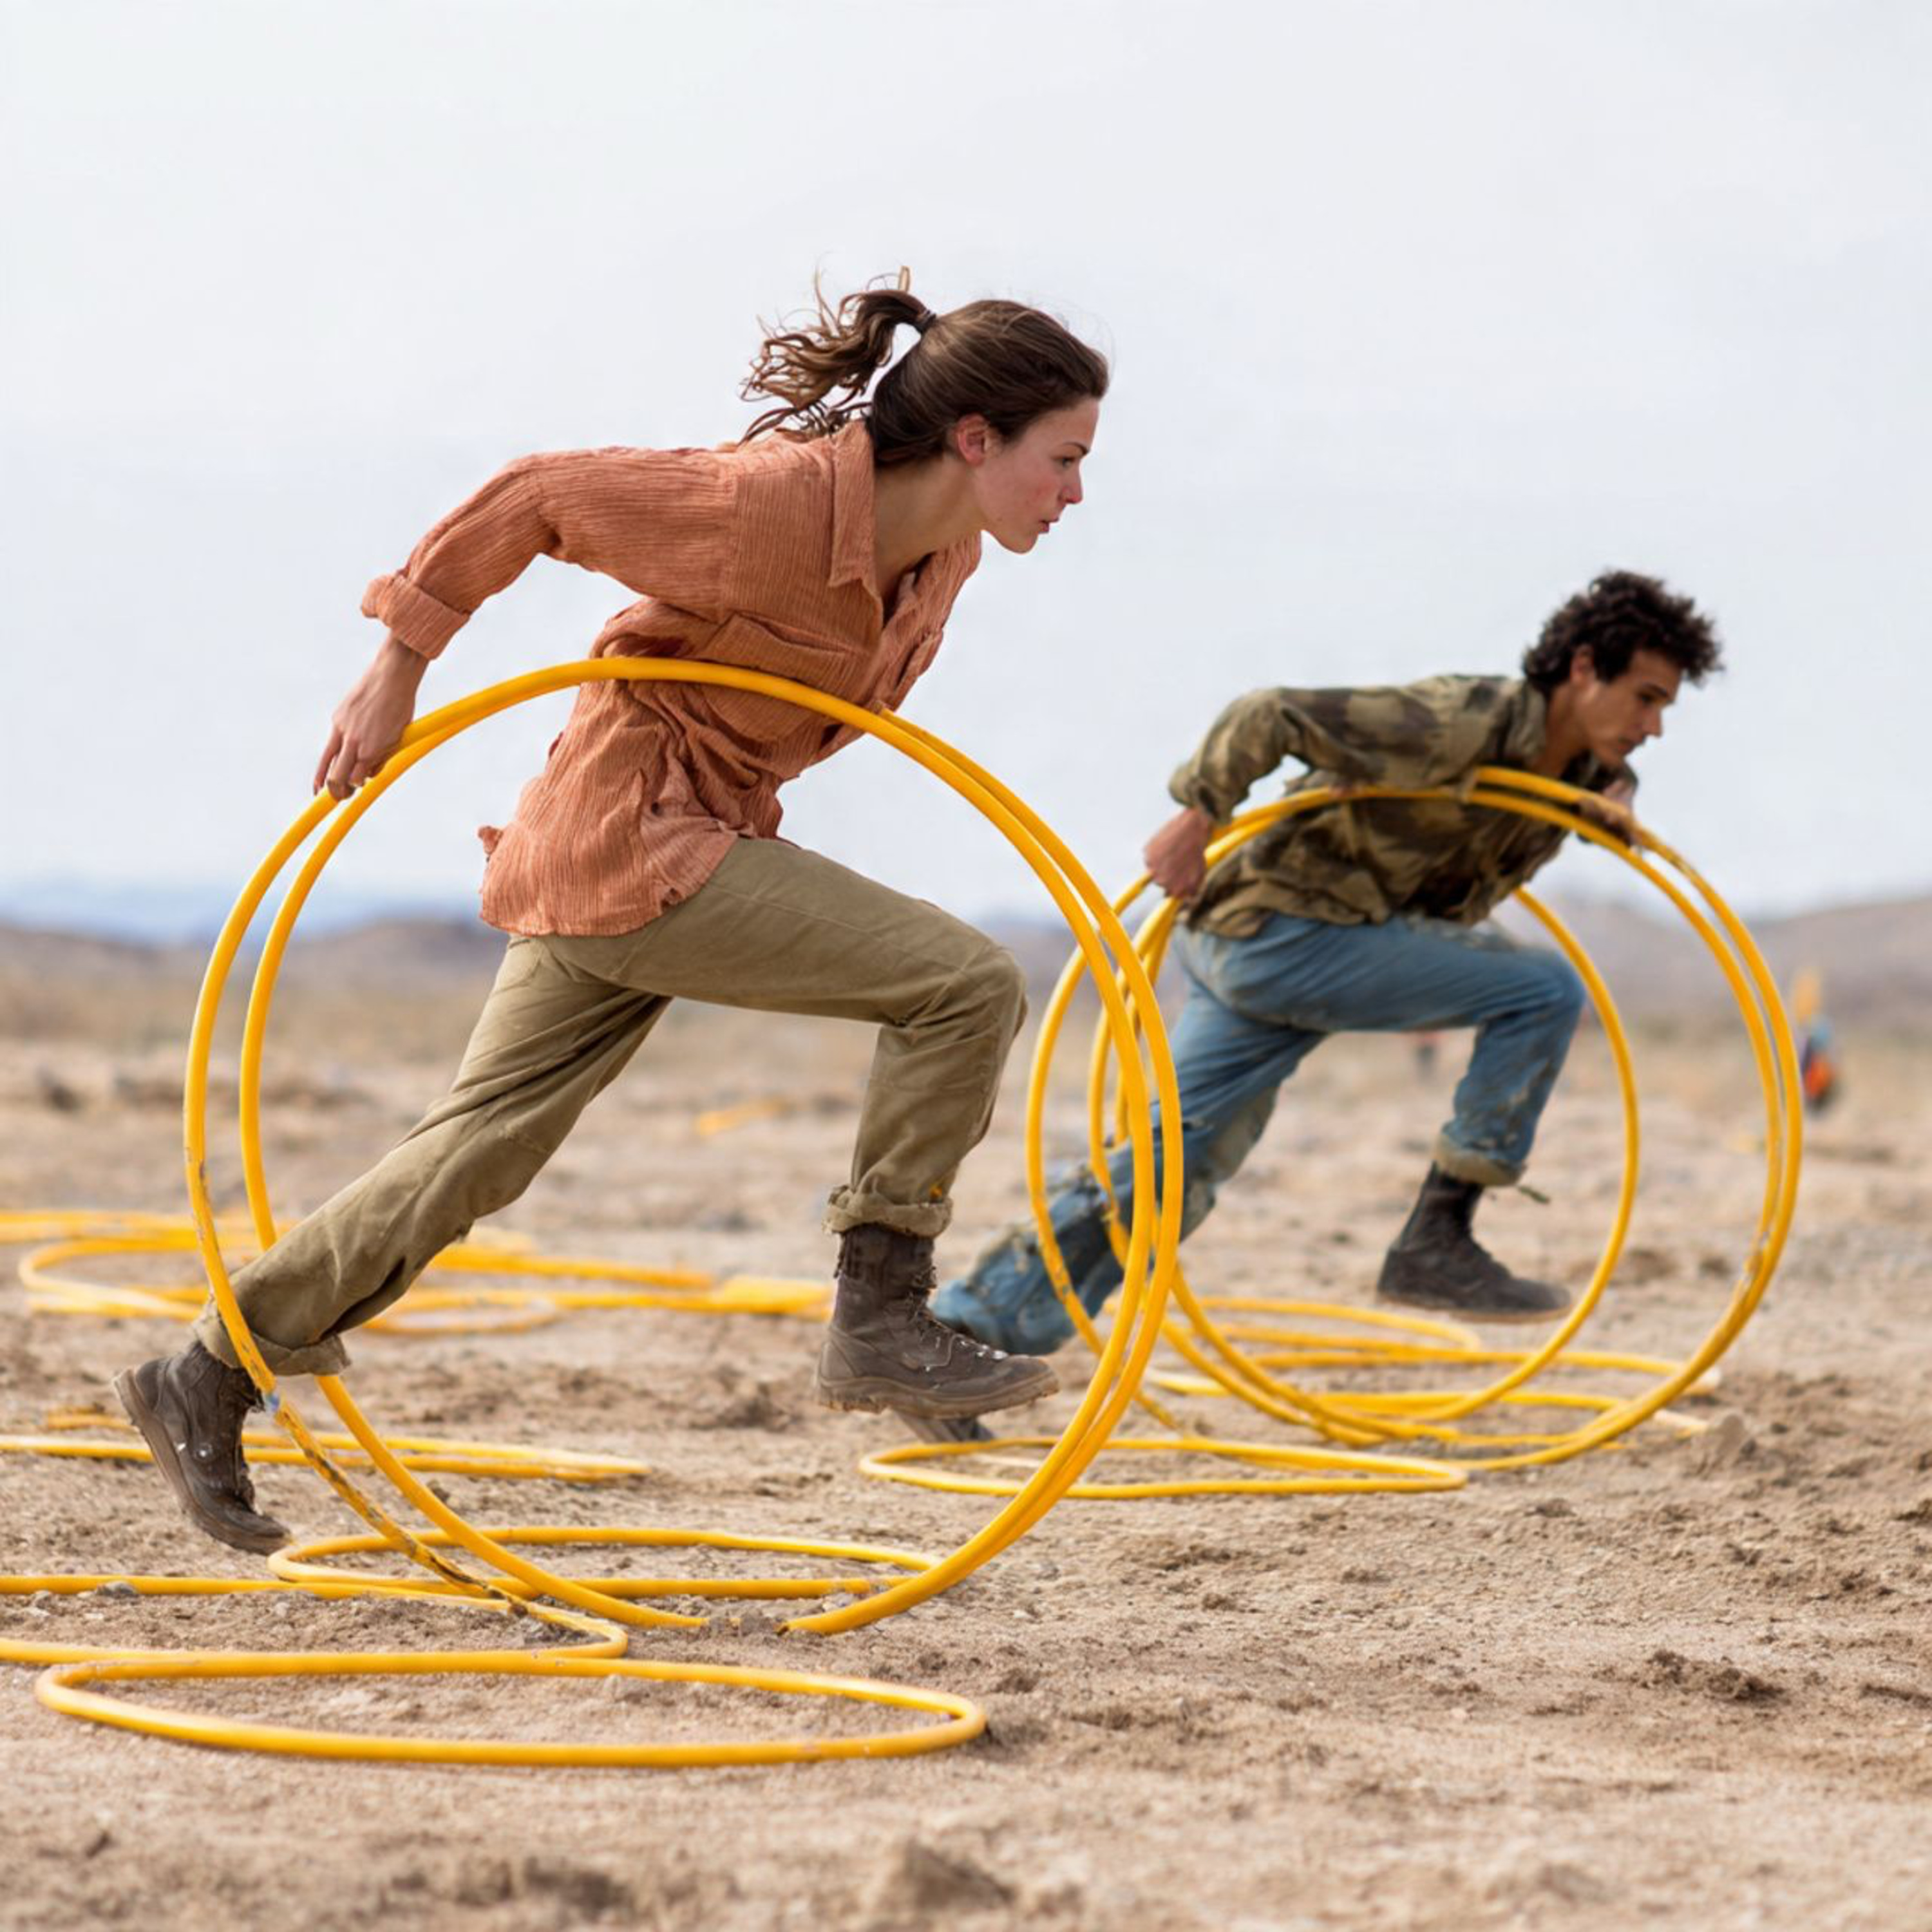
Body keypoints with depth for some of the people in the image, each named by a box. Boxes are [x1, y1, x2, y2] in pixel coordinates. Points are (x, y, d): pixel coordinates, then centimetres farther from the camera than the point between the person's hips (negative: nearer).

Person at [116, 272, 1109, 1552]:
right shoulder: (777, 503, -23)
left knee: (474, 1159, 13)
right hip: (632, 837, -9)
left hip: (709, 827, 9)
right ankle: (880, 1320, -10)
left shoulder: (946, 554, 3)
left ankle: (208, 1381, 21)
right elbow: (535, 495, -15)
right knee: (966, 985, -17)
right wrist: (400, 669, -11)